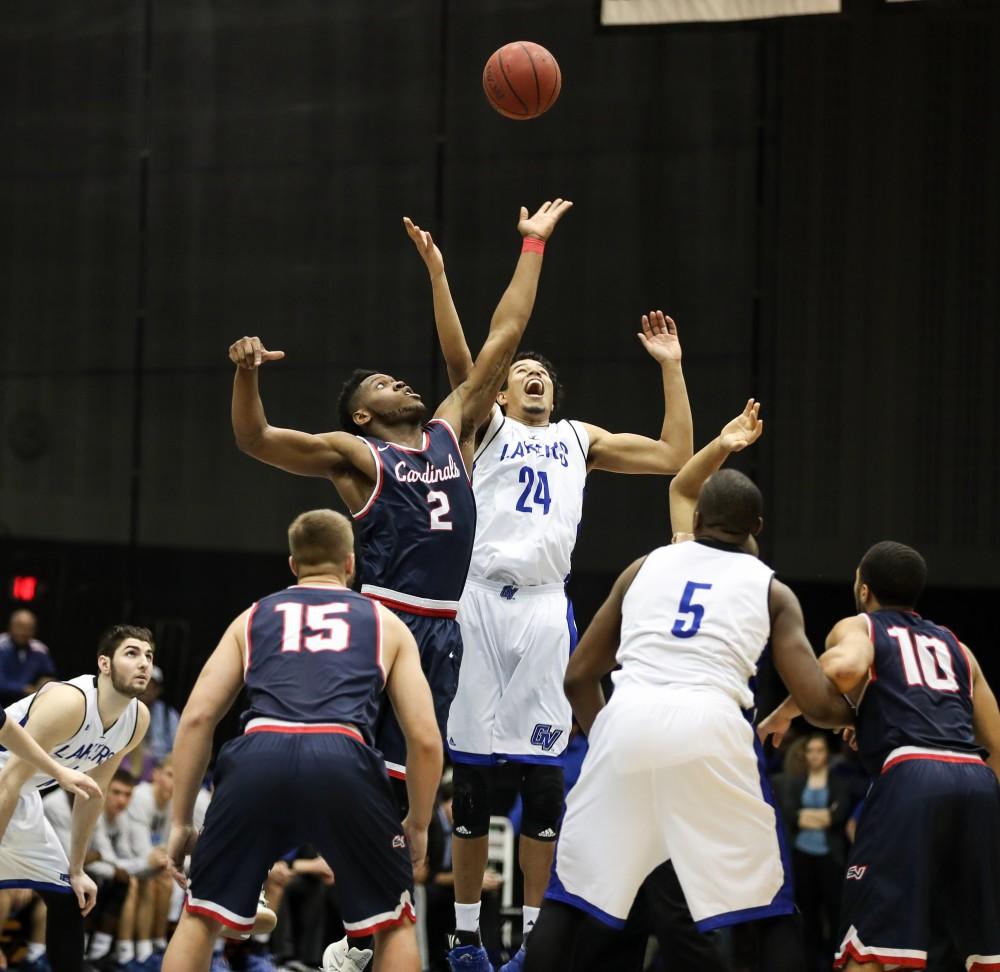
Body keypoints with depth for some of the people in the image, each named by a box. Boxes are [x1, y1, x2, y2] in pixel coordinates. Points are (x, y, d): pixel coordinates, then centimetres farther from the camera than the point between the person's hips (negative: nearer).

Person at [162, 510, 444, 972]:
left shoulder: (253, 618, 30)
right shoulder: (386, 624, 27)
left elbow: (196, 718, 19)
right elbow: (425, 738, 19)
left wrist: (180, 822, 22)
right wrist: (418, 825, 32)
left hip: (259, 756, 1)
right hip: (342, 760, -1)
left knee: (200, 915, 19)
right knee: (394, 923, 17)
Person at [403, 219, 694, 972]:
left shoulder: (580, 440, 22)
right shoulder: (487, 428, 14)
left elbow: (675, 457, 16)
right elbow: (459, 361, -3)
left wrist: (671, 368, 14)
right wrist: (438, 275, -14)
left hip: (546, 605, 2)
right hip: (482, 597, -2)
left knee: (545, 770, -1)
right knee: (473, 770, 0)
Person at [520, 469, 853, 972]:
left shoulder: (645, 566, 24)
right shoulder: (771, 590, 18)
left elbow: (578, 676, 25)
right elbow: (819, 703, 10)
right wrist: (859, 716, 32)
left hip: (628, 719, 1)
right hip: (710, 726, -1)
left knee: (571, 889, 15)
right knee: (760, 905, 12)